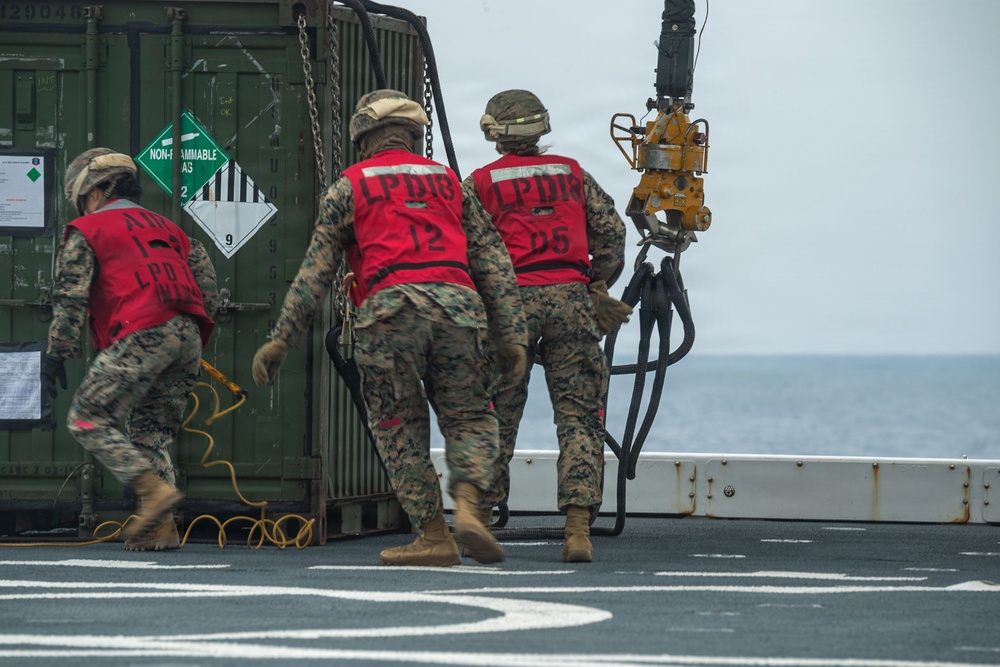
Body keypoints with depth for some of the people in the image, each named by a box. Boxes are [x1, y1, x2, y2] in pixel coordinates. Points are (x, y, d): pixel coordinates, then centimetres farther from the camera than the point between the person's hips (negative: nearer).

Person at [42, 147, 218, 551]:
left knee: (88, 420, -3)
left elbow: (70, 297, 0)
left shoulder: (86, 231, 11)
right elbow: (208, 287, 23)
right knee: (151, 433, 14)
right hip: (188, 335, 7)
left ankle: (155, 491, -17)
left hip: (142, 335, -7)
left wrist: (56, 354, 0)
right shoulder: (166, 229, 29)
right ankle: (161, 528, 3)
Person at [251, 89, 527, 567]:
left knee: (400, 428, 9)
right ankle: (467, 506, -13)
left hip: (391, 308, -2)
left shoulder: (350, 185, 16)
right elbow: (493, 261, 19)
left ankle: (434, 536, 5)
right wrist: (509, 334, 18)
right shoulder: (449, 181, 25)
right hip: (458, 303, 2)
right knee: (469, 418, 12)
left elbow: (316, 268, 9)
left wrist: (281, 338, 11)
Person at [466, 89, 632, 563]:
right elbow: (610, 231, 11)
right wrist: (598, 289, 20)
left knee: (496, 418, 9)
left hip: (511, 301, -1)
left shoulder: (480, 184, 5)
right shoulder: (571, 174, 13)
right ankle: (578, 528, -12)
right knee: (579, 417, -1)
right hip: (570, 298, 1)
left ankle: (479, 519, 13)